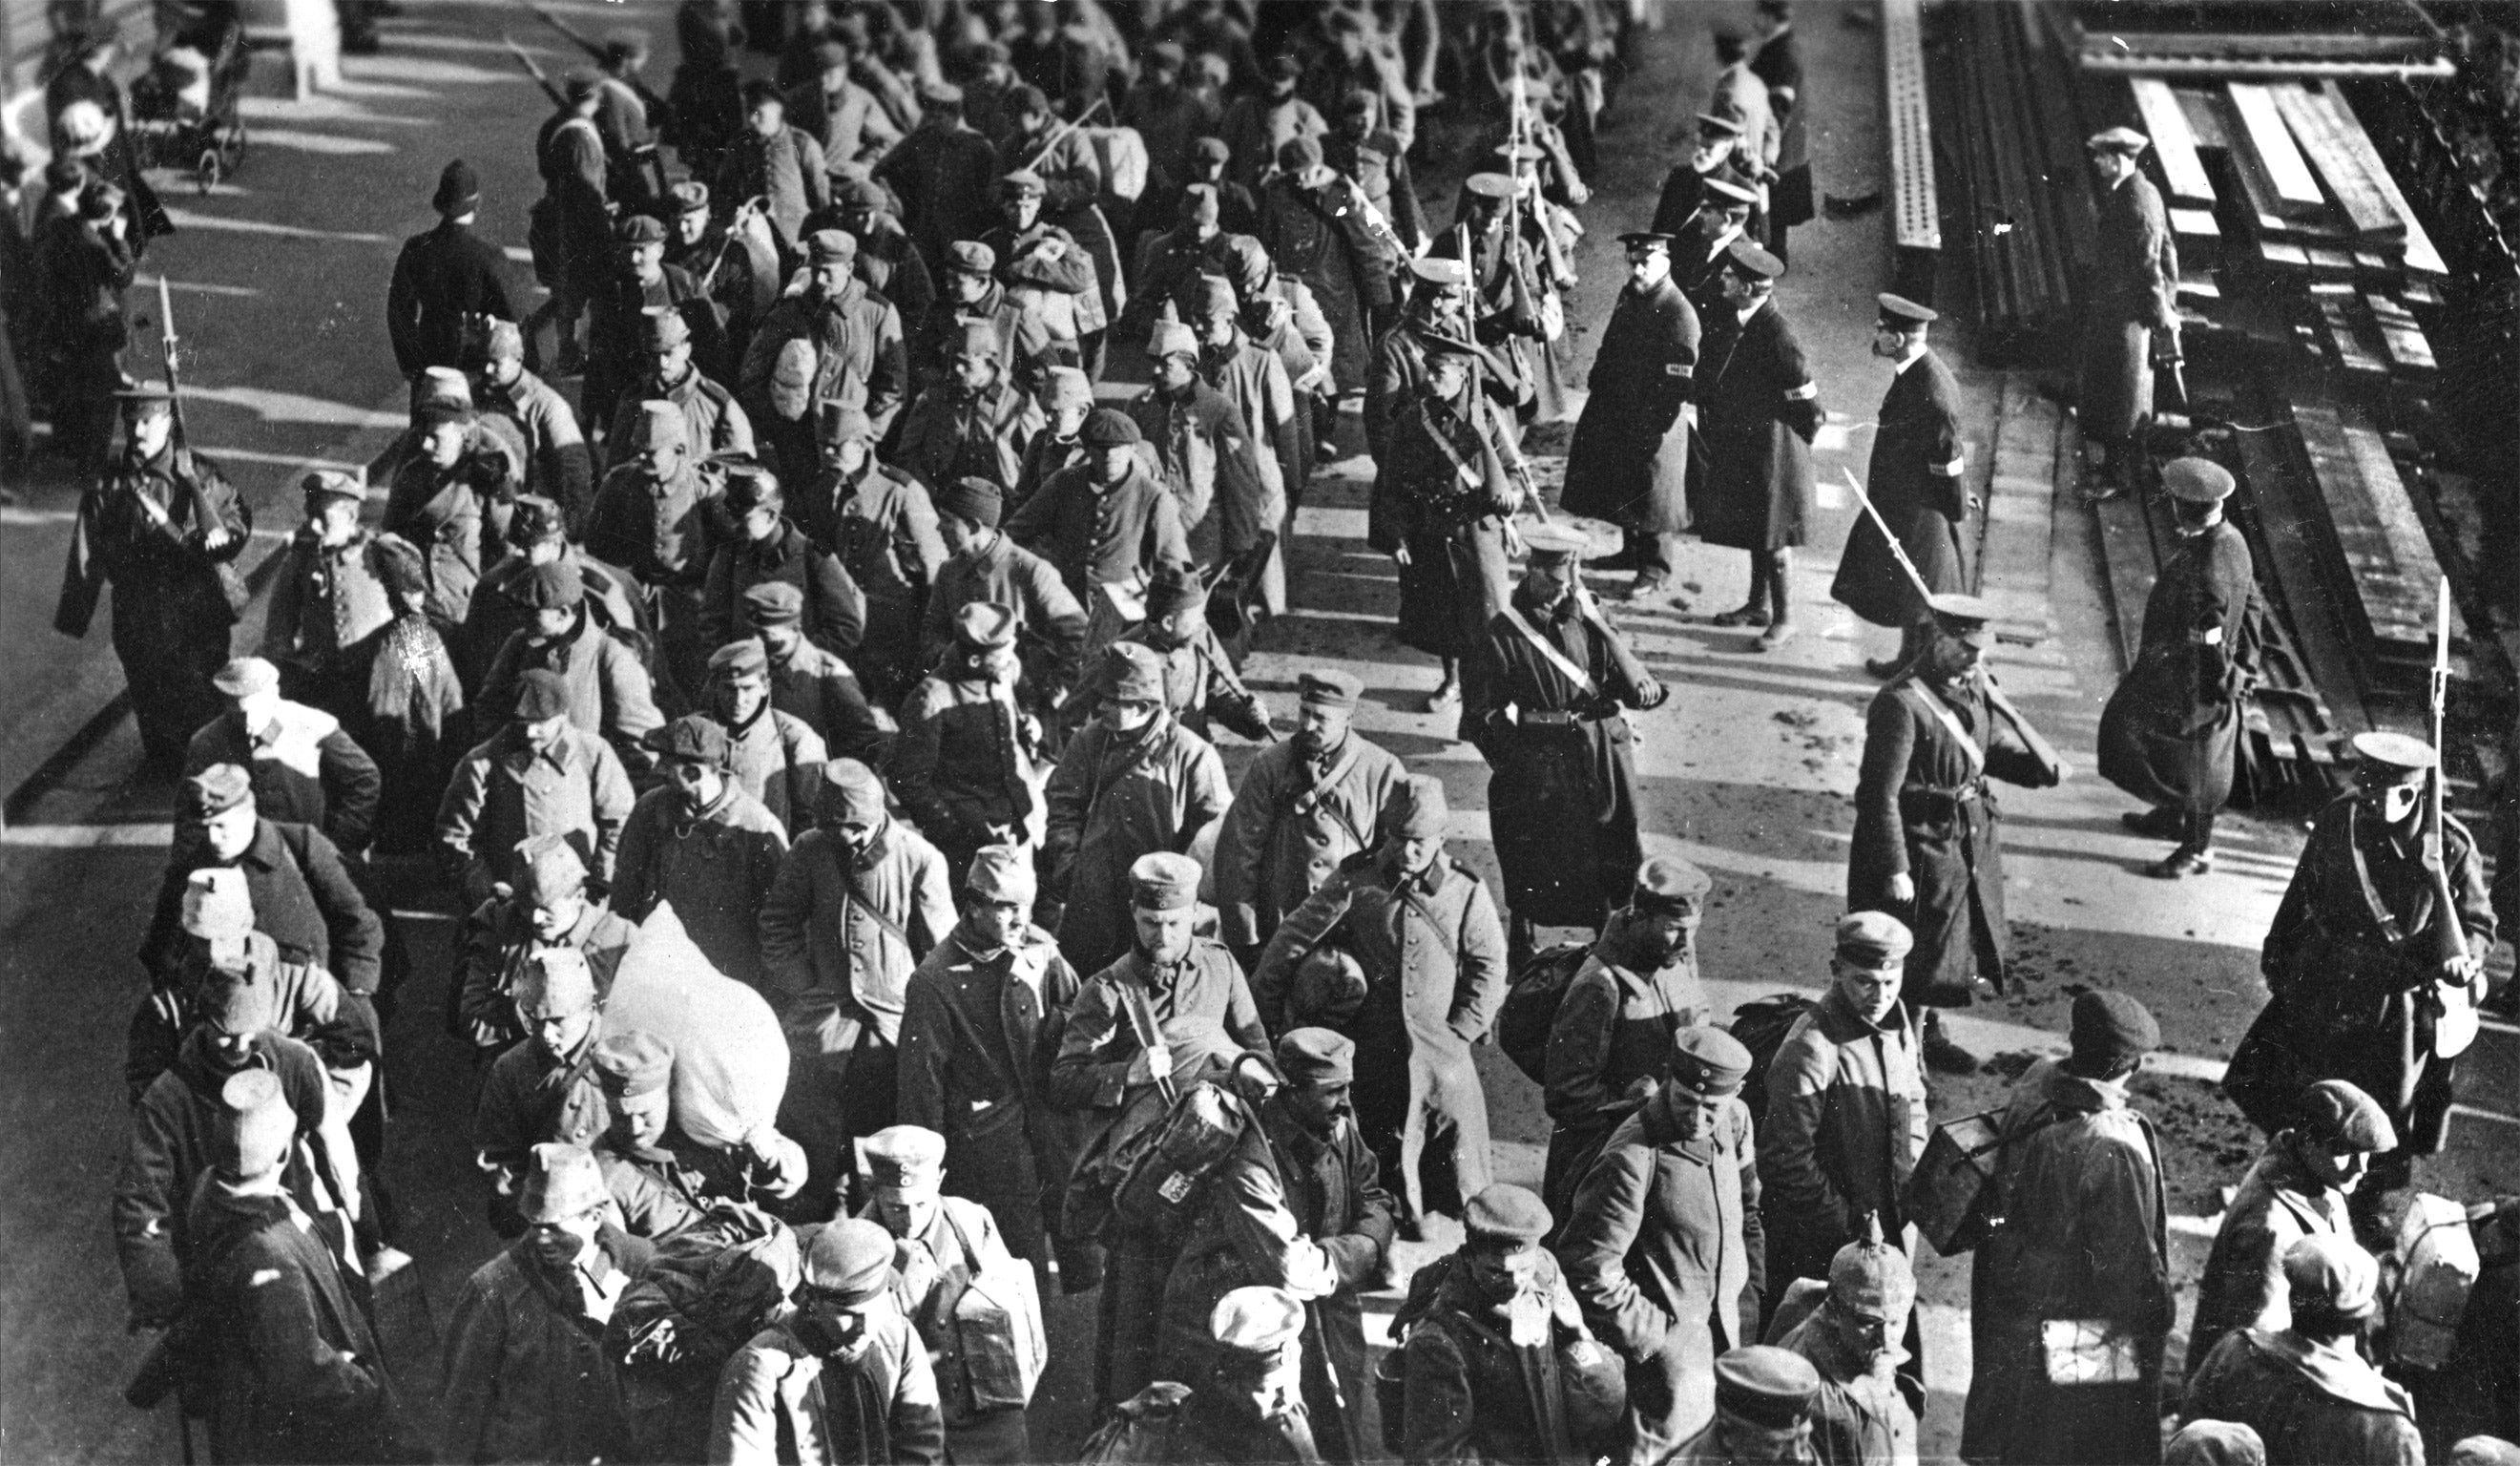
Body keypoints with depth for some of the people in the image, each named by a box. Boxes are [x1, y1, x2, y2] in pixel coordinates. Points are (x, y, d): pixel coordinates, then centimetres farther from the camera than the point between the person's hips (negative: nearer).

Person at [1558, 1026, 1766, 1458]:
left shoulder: (1735, 1120, -2)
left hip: (1728, 1324, 7)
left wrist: (1752, 1289, 12)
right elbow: (1589, 1264, -21)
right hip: (1668, 1333, -7)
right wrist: (1645, 1334, -16)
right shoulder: (1633, 1157, -25)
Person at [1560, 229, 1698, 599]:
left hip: (1655, 424, -8)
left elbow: (1679, 382, -20)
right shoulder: (1629, 298, 8)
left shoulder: (1679, 313, -19)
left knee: (1652, 496, 2)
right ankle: (1633, 552, 36)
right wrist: (1597, 384, 14)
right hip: (1616, 415, 8)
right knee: (1623, 490, 19)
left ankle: (1655, 571, 13)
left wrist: (1655, 425, -21)